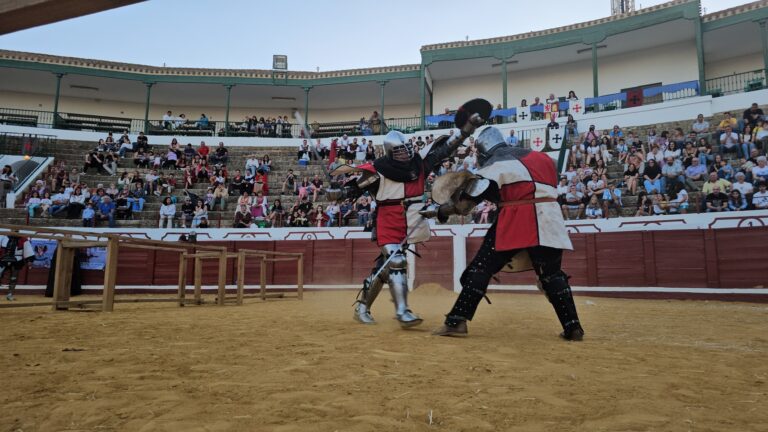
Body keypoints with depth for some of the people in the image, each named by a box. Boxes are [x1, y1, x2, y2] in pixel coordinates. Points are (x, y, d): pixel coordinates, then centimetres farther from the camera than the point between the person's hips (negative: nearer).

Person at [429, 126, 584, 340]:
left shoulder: (495, 165, 1)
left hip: (515, 221, -5)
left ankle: (456, 321, -1)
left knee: (481, 268, 1)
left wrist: (441, 210, 13)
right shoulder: (538, 156, 21)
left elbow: (465, 204, -3)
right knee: (552, 274, 17)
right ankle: (572, 327, 13)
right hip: (547, 221, 6)